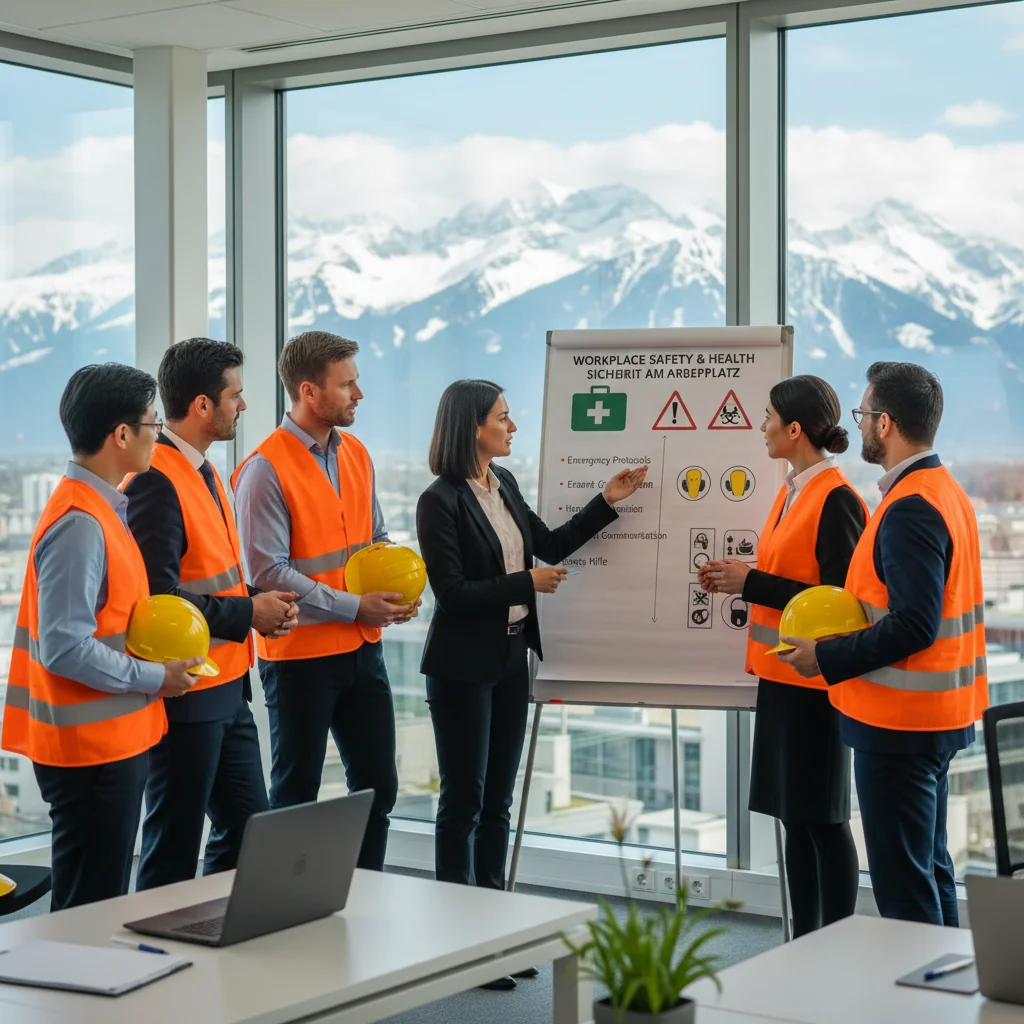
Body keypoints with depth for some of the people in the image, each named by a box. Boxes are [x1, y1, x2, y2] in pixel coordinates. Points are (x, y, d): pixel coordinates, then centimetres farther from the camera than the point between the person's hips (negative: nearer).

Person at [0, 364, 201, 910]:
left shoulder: (100, 510, 10)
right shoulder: (79, 524, -20)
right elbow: (64, 648, -25)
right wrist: (154, 678, -16)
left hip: (113, 741, 10)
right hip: (93, 747, -10)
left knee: (103, 904, 17)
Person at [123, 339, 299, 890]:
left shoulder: (203, 471, 12)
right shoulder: (156, 480, -19)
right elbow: (159, 598, -24)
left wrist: (261, 605, 6)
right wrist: (247, 613, -15)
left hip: (227, 689, 10)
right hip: (186, 697, -10)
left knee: (249, 830, 16)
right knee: (174, 850, 1)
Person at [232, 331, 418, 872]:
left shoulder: (356, 453, 8)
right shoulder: (266, 469, -16)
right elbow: (269, 572, -20)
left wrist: (396, 589, -2)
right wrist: (354, 607, -18)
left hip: (362, 646, 7)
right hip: (300, 654, -7)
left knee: (378, 785, 13)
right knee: (296, 795, 5)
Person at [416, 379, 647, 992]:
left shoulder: (505, 484, 8)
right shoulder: (441, 502, -15)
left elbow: (551, 546, 14)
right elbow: (452, 592, -18)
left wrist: (609, 502, 9)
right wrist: (526, 583, -17)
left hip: (511, 658, 8)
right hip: (464, 667, -7)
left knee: (497, 800, 12)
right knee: (463, 801, 1)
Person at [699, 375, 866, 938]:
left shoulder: (836, 500, -15)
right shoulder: (791, 491, 12)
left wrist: (751, 583, -17)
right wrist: (736, 579, 4)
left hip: (814, 680, -9)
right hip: (780, 674, 9)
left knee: (822, 817, -2)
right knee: (795, 815, 13)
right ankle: (803, 947, 21)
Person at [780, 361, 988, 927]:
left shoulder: (910, 509, -20)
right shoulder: (946, 491, 11)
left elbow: (913, 626, -26)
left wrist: (827, 657, -17)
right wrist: (843, 642, 9)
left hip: (898, 722, -10)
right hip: (937, 715, 10)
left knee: (903, 885, -3)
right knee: (930, 868, 19)